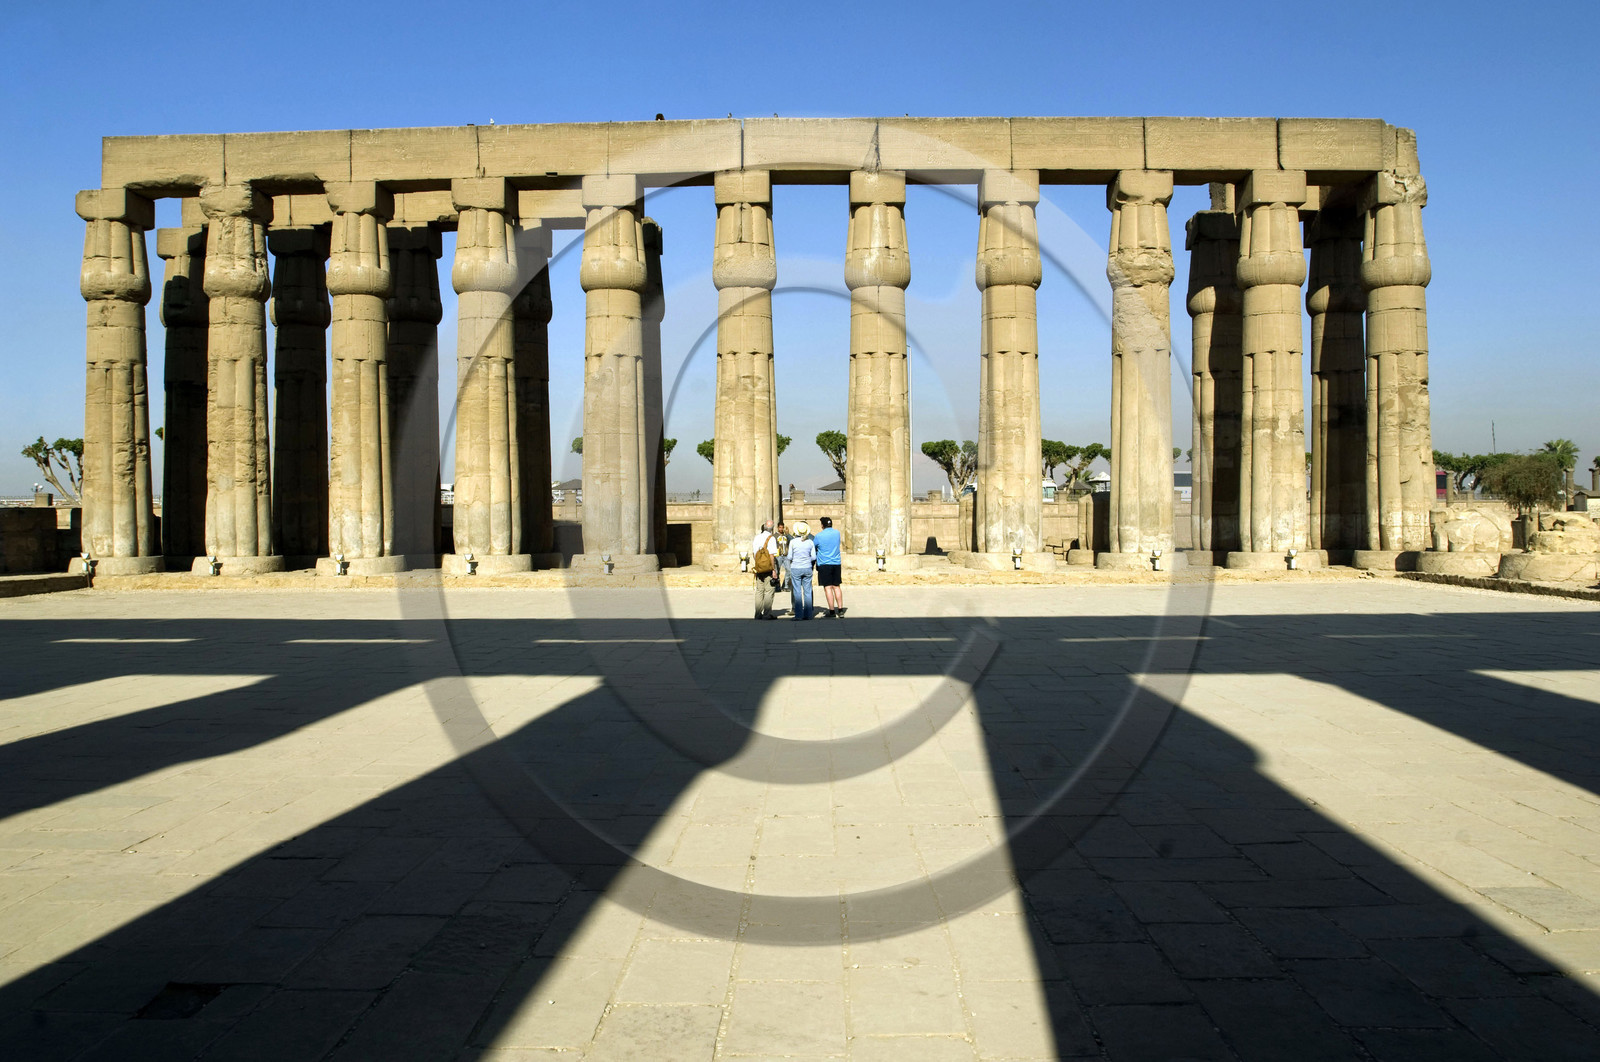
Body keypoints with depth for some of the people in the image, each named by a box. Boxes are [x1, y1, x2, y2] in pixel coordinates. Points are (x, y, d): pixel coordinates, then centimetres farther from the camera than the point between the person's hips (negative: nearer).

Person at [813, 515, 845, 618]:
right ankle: (840, 609, 12)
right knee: (837, 587, 11)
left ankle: (832, 612, -5)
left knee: (828, 587, -3)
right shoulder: (837, 533, 4)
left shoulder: (819, 536, -8)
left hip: (824, 564, -5)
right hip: (837, 563, 5)